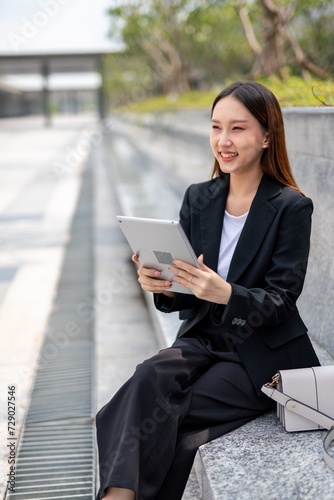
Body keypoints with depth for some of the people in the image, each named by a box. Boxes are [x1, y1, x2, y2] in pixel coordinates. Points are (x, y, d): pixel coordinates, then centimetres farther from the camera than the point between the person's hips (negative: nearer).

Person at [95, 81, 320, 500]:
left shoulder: (291, 208, -9)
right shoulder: (198, 198, 6)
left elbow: (281, 303, -13)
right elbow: (184, 297, 6)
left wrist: (226, 293, -33)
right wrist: (162, 286, -18)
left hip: (263, 355, -4)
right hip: (203, 339, 4)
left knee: (162, 411, -25)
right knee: (153, 375, -28)